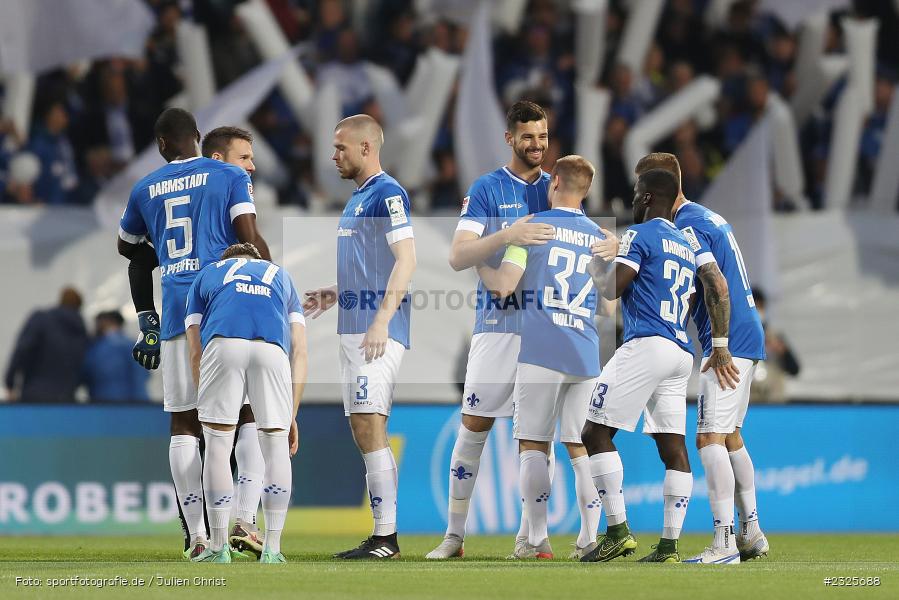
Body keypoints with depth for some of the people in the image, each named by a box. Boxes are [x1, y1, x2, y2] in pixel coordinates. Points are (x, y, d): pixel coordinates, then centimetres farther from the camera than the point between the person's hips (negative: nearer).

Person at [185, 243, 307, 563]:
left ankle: (218, 548, 12)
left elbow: (195, 354, 26)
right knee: (276, 447, 12)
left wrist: (206, 404, 34)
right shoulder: (281, 276, 39)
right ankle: (272, 549, 11)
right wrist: (292, 415, 29)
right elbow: (299, 352, 27)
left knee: (218, 447, 10)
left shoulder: (206, 275, 36)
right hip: (273, 347, 1)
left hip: (223, 344, -1)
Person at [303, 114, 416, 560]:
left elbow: (405, 260, -18)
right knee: (363, 430, 8)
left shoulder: (387, 194, -10)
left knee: (369, 427, -13)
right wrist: (335, 294, 20)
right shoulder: (358, 198, 20)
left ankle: (386, 537, -13)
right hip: (353, 327, 10)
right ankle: (381, 535, 10)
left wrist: (381, 320, -24)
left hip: (376, 330, -10)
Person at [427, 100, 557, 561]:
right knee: (474, 426, -4)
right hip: (498, 323, -3)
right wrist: (507, 235, -29)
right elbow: (458, 257, -12)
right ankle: (454, 535, 4)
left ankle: (528, 536, 10)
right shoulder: (486, 189, -2)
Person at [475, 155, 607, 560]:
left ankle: (538, 539, -6)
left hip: (541, 353, -4)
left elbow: (503, 285, -7)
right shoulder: (599, 237, 12)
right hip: (586, 357, 4)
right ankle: (590, 539, 3)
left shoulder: (533, 226, -1)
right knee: (581, 447, 8)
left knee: (532, 444, 0)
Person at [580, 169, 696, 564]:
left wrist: (593, 264, 10)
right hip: (681, 352, 9)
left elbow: (612, 289, -10)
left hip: (646, 345, -9)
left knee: (595, 433, -5)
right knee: (673, 447, 3)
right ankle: (670, 545, -2)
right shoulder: (686, 246, 22)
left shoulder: (640, 235, -3)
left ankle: (618, 531, -12)